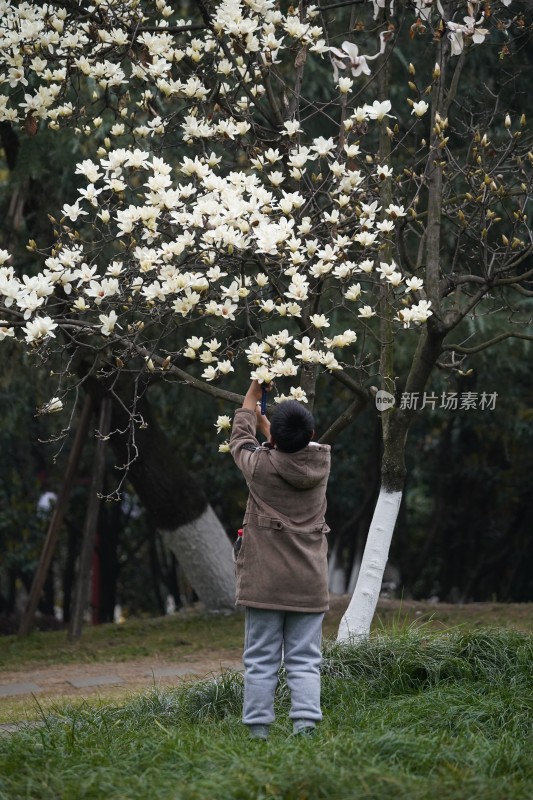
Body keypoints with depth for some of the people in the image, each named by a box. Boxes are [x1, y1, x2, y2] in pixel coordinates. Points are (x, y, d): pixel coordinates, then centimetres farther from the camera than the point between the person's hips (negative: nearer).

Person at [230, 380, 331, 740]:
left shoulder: (260, 466, -8)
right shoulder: (321, 463, -2)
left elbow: (240, 438, 15)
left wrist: (254, 394, 29)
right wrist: (262, 418, 37)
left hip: (265, 584, -2)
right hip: (309, 584, 2)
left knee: (261, 661, 3)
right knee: (304, 661, 2)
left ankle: (258, 730, 2)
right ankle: (305, 725, -9)